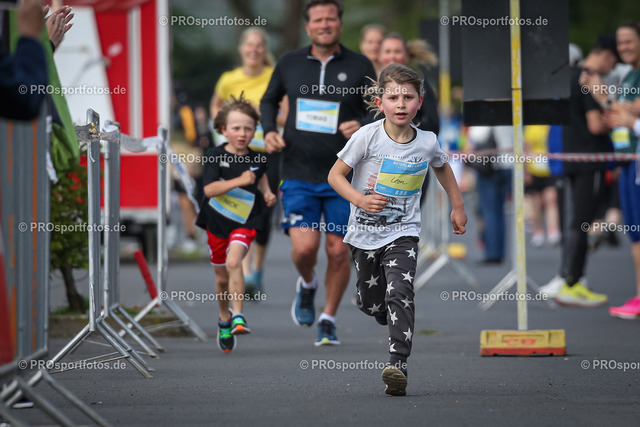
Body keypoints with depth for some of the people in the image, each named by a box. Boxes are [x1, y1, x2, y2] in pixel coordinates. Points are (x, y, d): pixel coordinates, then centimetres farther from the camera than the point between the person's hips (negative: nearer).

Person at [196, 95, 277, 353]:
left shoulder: (256, 158, 0)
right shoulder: (217, 157, -10)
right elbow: (209, 189, -22)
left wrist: (267, 192, 8)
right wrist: (240, 181, -28)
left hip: (244, 223, 0)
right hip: (217, 223, 0)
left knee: (233, 262, -27)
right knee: (222, 277, 13)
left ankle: (238, 317, -27)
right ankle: (224, 319, 37)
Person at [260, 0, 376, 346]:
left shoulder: (359, 67, 0)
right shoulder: (290, 64, 4)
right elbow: (269, 100, 20)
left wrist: (362, 126, -20)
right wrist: (269, 131, 2)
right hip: (298, 174, 0)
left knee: (338, 252, 0)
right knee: (304, 246, -13)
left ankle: (328, 320, 19)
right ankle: (307, 285, 21)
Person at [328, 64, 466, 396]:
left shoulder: (427, 142, -5)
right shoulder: (367, 137, -13)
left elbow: (442, 168, 18)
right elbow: (336, 174, -7)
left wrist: (458, 206, 22)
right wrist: (359, 199, -23)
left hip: (402, 234, -1)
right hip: (365, 232, 1)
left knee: (400, 294, -21)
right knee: (369, 302, 11)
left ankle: (398, 365, -27)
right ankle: (396, 327, 45)